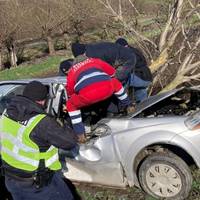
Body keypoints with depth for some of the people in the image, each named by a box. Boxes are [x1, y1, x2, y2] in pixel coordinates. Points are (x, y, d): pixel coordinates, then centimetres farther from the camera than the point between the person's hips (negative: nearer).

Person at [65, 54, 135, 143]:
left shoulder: (72, 70, 34)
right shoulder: (95, 61, 37)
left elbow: (70, 90, 38)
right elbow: (112, 72, 42)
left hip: (87, 95, -2)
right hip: (107, 89, 2)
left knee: (71, 104, 28)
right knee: (116, 83, 37)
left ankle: (80, 134, 22)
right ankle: (128, 106, 47)